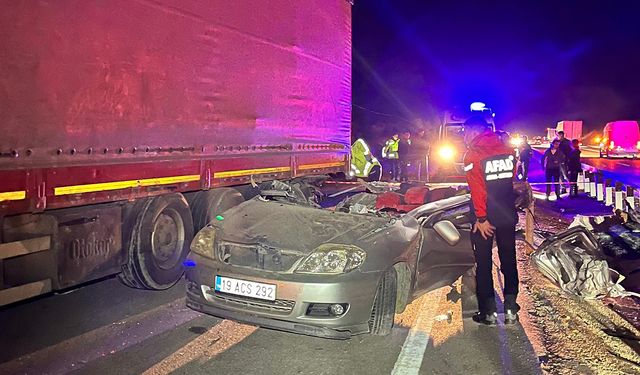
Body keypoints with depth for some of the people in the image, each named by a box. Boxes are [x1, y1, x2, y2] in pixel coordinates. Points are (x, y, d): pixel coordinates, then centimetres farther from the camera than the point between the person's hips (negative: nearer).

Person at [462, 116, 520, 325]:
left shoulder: (472, 154, -13)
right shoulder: (508, 150, 3)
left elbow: (477, 190, -19)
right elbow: (513, 181, 7)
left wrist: (481, 219, -17)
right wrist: (506, 204, 15)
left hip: (485, 217, -5)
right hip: (508, 215, 5)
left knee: (484, 264, 6)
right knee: (508, 260, 15)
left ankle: (489, 312, 10)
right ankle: (511, 310, 20)